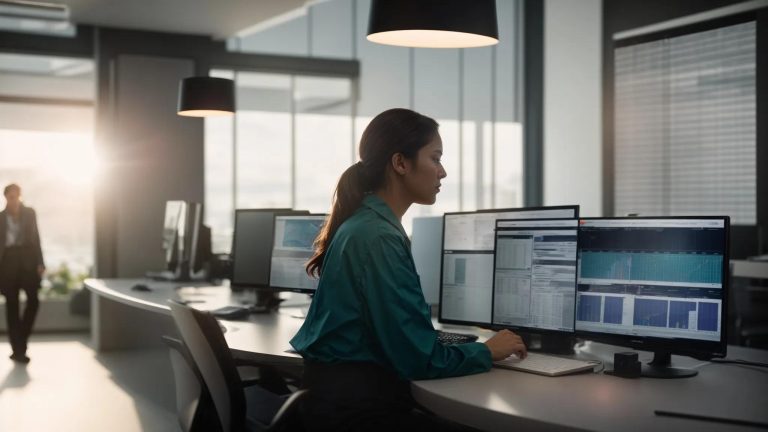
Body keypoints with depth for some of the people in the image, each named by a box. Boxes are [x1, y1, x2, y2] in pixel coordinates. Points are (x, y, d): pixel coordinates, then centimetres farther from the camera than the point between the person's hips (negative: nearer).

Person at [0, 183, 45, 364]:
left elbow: (36, 237, 9)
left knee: (33, 300, -11)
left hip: (27, 260, 0)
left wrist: (39, 262, -1)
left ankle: (20, 342, 9)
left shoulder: (29, 213, 10)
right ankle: (18, 349, 3)